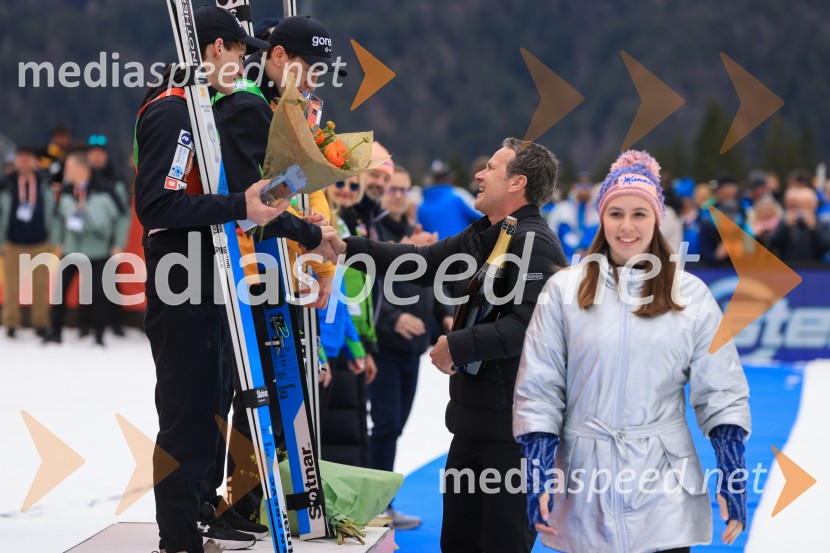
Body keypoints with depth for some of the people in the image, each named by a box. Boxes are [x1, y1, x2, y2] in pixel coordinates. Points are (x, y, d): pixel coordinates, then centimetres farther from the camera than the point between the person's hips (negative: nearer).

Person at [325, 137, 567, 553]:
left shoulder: (533, 243, -16)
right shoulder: (480, 237, 15)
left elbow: (530, 324, -27)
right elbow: (422, 263, 21)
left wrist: (457, 346, -21)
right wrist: (347, 249, 15)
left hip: (512, 424, -10)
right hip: (475, 416, 10)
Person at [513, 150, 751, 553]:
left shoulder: (691, 295, 5)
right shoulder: (565, 290, 1)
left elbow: (720, 392, 5)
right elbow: (538, 389, 1)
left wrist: (732, 471, -4)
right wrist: (537, 471, -6)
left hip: (665, 487, 0)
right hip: (586, 486, 0)